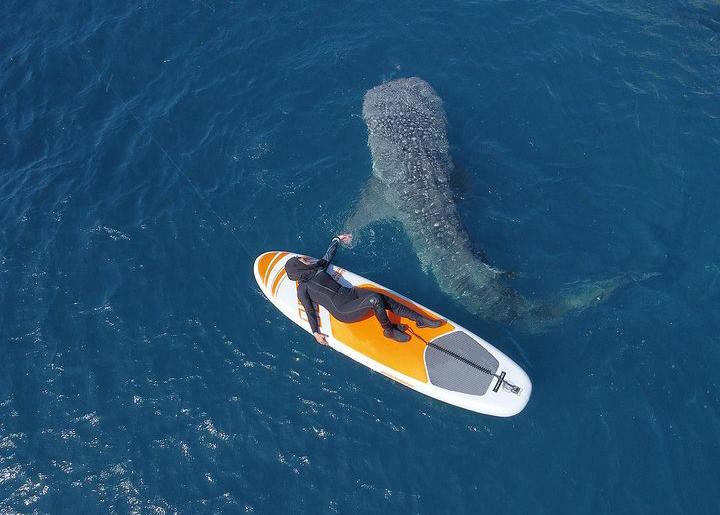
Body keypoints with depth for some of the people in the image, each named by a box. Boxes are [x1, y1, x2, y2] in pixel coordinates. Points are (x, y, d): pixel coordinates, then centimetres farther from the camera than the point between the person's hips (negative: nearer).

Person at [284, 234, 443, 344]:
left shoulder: (318, 268, 17)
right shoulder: (302, 289, 0)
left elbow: (328, 255, 33)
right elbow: (310, 311, 1)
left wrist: (337, 239, 42)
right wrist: (316, 333, -3)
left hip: (351, 293, 7)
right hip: (343, 312, -7)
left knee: (384, 299, -13)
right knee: (374, 300, -29)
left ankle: (421, 320, -9)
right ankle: (389, 330, -7)